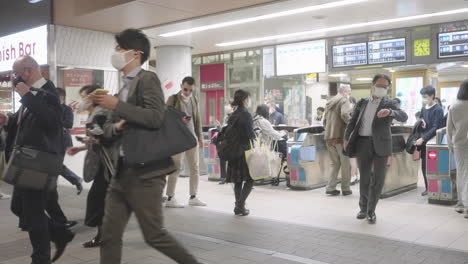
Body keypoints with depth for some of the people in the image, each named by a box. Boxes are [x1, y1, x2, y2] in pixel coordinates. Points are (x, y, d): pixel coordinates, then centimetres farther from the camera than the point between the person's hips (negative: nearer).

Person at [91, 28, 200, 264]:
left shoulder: (147, 79, -7)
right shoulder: (124, 87, 18)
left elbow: (155, 117, -22)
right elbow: (107, 129, 18)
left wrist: (116, 105, -18)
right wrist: (116, 127, -5)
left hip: (145, 172, -8)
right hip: (121, 172, 8)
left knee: (154, 234, 0)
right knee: (109, 235, 9)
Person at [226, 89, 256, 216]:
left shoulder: (233, 115, 10)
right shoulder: (246, 114, -12)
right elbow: (251, 134, -15)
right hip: (245, 151, -7)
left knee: (238, 180, 12)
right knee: (250, 179, 1)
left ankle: (238, 206, 16)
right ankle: (240, 205, -5)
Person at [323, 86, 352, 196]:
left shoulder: (329, 103, 19)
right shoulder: (344, 100, -4)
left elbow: (324, 121, 21)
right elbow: (345, 114, -23)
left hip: (329, 137, 7)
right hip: (341, 136, -7)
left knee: (334, 162, 14)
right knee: (345, 163, 5)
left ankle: (330, 187, 5)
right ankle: (346, 188, 11)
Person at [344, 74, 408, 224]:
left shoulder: (389, 104, 4)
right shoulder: (362, 103, 13)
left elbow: (404, 117, -12)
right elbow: (353, 121, 13)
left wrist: (390, 112, -32)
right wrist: (346, 138, 1)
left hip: (380, 144, -2)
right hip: (363, 143, 2)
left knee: (378, 178, 0)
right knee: (364, 177, 8)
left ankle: (371, 211, 12)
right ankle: (363, 207, 26)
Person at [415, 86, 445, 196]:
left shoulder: (438, 110, -10)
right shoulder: (423, 109, 12)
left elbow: (436, 128, -15)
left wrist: (423, 138, -20)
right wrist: (421, 123, 1)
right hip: (423, 141, 7)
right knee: (424, 166, 8)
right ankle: (428, 187, 18)